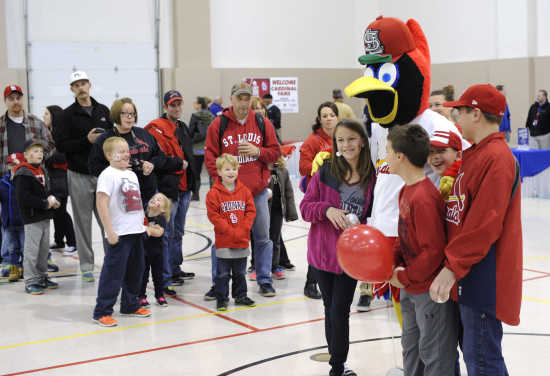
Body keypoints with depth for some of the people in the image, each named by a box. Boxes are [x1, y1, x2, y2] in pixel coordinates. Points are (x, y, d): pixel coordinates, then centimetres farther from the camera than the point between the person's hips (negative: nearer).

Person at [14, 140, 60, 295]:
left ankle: (42, 278, 27)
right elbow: (23, 199, -22)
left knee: (44, 249, 15)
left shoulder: (42, 171, 14)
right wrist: (45, 204, -18)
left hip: (45, 217, 9)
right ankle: (31, 282, 3)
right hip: (32, 218, -9)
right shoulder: (23, 174, -14)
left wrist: (52, 199, 1)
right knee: (32, 250, -4)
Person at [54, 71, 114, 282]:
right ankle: (86, 266, 12)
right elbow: (61, 145, -8)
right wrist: (86, 140, -17)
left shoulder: (103, 111, 10)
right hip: (79, 175, -3)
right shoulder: (68, 115, -1)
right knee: (83, 222, 4)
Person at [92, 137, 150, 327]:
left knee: (135, 271, 16)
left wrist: (143, 224, 21)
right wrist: (109, 231, -21)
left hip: (136, 232, 8)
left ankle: (130, 305, 31)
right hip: (119, 234, -8)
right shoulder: (108, 175, -12)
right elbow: (101, 204, -18)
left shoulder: (131, 174, 14)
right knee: (113, 272, -5)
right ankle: (102, 312, 4)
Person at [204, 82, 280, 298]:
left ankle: (265, 281, 21)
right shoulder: (218, 125, 0)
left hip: (257, 192, 2)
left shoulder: (262, 123, 6)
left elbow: (275, 152, 9)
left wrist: (258, 151, -9)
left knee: (262, 237, 8)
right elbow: (210, 156, 0)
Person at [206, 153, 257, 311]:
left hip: (242, 240, 4)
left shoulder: (244, 191, 3)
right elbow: (213, 215, -12)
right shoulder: (214, 193, -8)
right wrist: (230, 231, -17)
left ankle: (240, 296, 30)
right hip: (224, 242, -4)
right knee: (222, 273, 2)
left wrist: (243, 229, -11)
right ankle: (221, 299, 13)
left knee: (240, 272, 17)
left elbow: (251, 211, 3)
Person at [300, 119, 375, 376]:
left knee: (339, 312, 0)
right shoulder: (325, 172, -4)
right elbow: (305, 207, -3)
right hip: (323, 252, 1)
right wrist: (327, 209, -21)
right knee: (330, 308, 14)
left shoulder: (372, 178, -5)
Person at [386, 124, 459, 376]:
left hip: (430, 291, -10)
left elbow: (434, 250, -24)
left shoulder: (423, 198, -25)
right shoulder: (406, 190, 6)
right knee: (411, 348, 23)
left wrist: (405, 277, -15)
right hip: (410, 289, 10)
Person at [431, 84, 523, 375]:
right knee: (471, 348, 19)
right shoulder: (475, 154, 14)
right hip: (469, 277, 10)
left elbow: (485, 224, -23)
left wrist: (453, 267, -22)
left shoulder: (496, 157, -17)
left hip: (484, 280, -10)